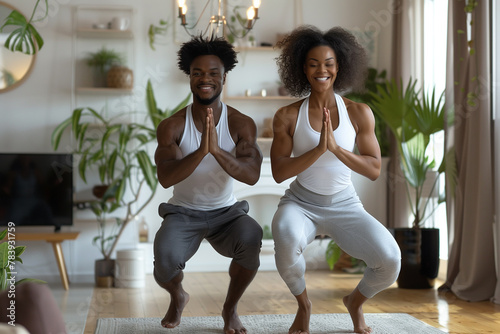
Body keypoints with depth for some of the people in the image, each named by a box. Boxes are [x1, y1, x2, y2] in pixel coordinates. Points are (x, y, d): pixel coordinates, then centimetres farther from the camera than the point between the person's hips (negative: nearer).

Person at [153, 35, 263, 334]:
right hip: (183, 212, 0)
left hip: (226, 211, 0)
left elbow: (252, 175, -23)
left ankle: (231, 308, -2)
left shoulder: (242, 124, -9)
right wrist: (200, 151, -39)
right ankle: (178, 297, 11)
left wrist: (216, 150, -39)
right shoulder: (172, 126, -10)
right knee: (166, 257, -30)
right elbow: (165, 178, -23)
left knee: (251, 237, -33)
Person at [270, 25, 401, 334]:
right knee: (287, 239, -37)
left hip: (345, 205, 1)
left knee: (390, 259, -23)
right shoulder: (288, 116, -5)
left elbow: (374, 170, -7)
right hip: (301, 203, -1)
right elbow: (279, 172, -11)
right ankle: (303, 304, -3)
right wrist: (318, 149, -24)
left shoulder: (359, 113, -3)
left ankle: (356, 301, 15)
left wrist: (336, 148, -22)